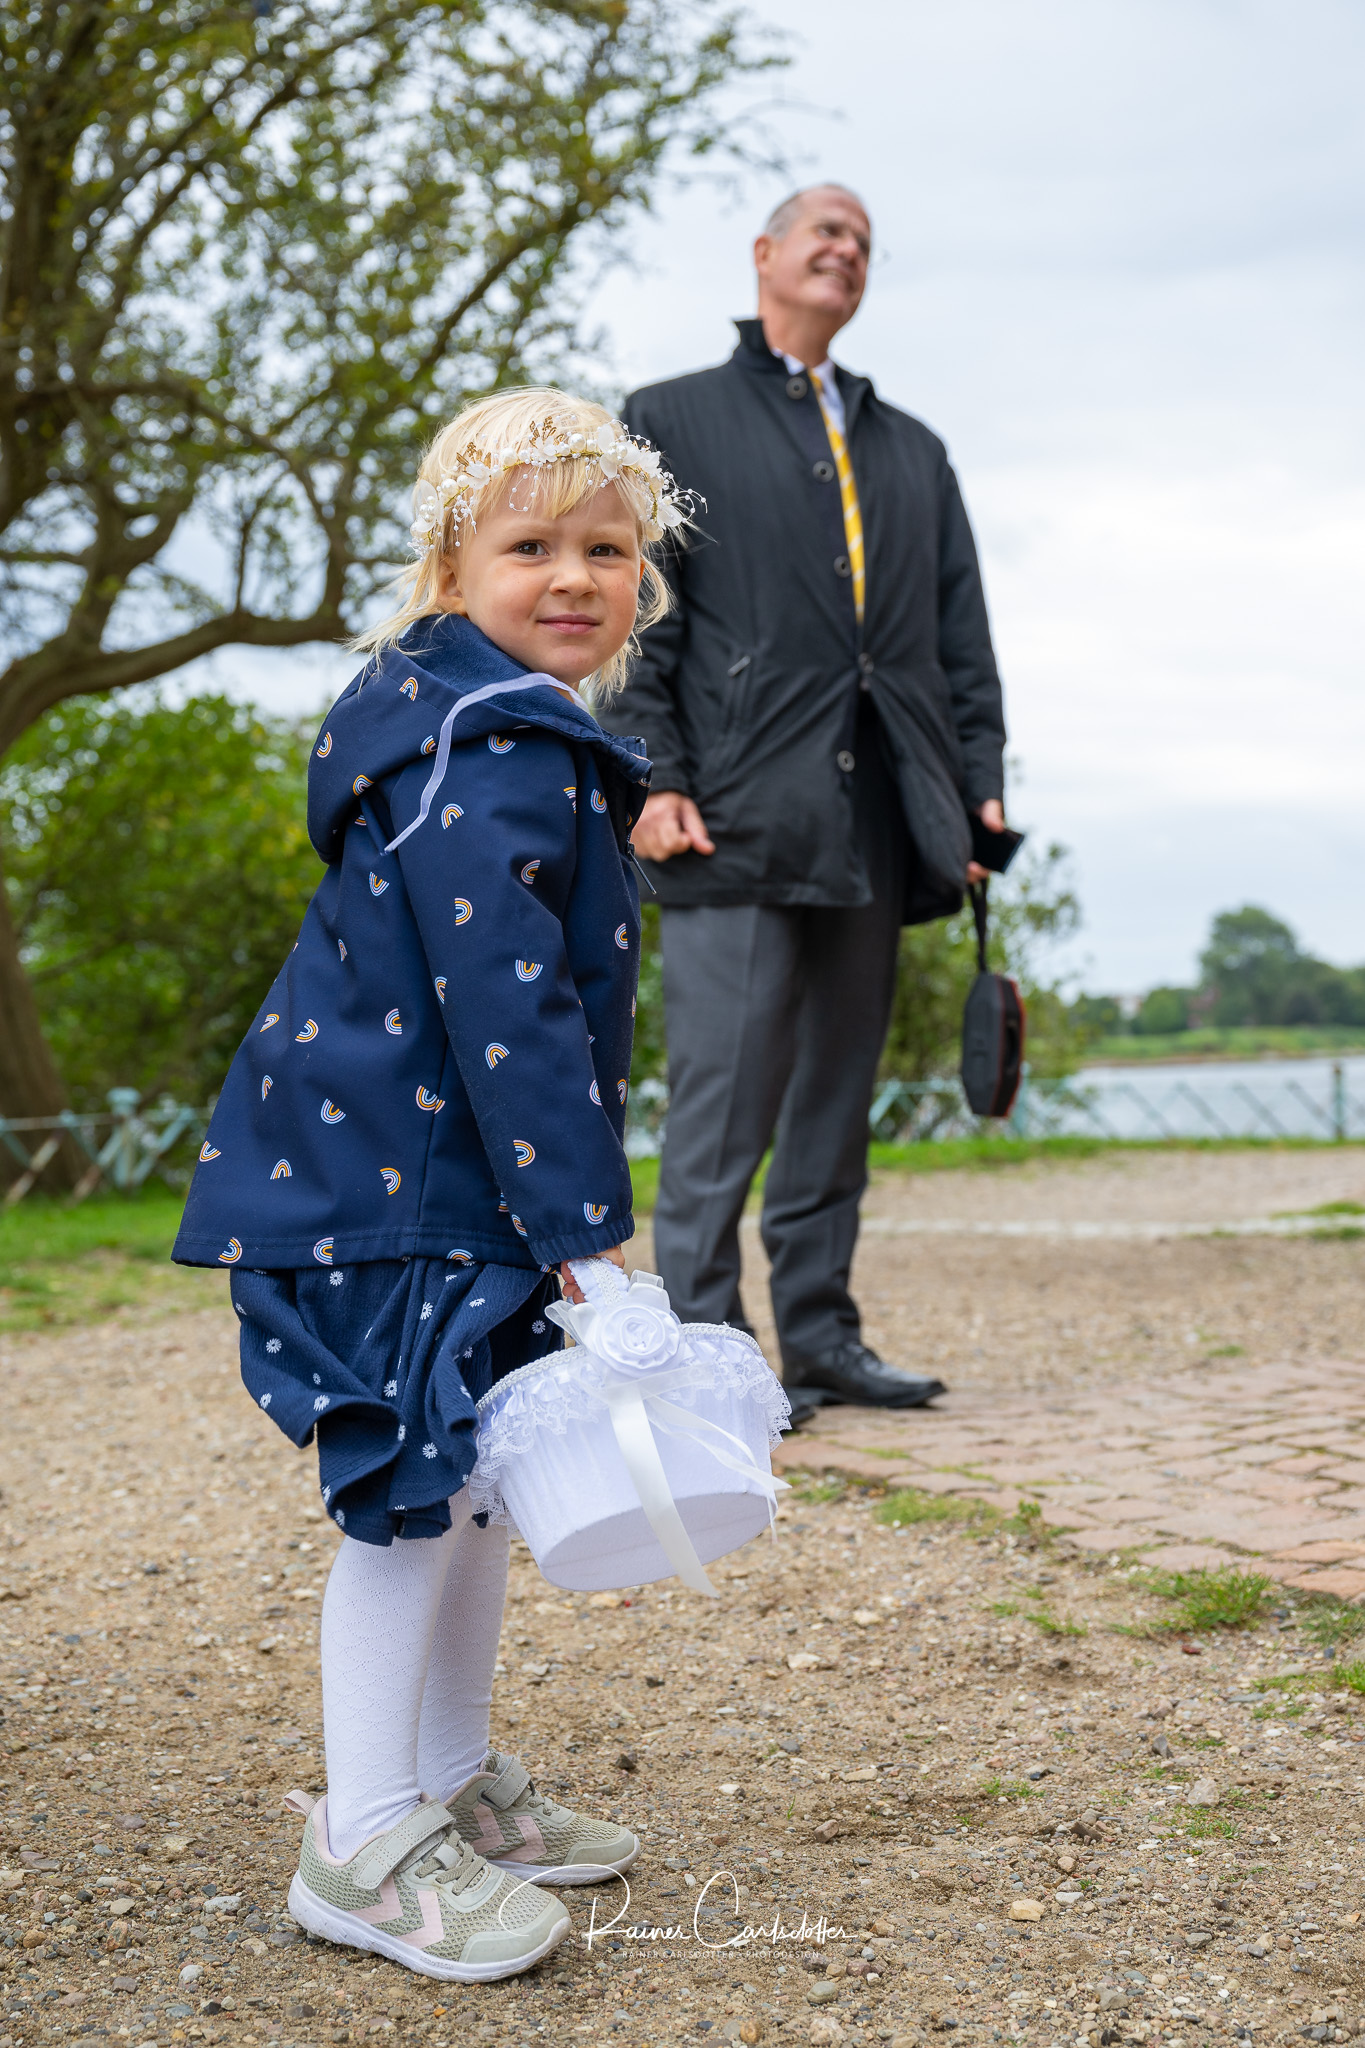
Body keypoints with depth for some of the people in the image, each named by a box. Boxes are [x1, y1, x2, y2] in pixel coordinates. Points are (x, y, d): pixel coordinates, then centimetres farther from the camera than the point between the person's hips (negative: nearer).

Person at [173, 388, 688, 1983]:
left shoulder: (507, 736, 16)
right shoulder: (489, 762, -19)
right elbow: (506, 1006, -26)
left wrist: (565, 1212, 22)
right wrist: (587, 1220, -24)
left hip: (441, 1180, 11)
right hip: (385, 1186, -11)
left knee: (476, 1473, 16)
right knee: (414, 1487, -5)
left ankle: (453, 1784, 30)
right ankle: (366, 1848, 7)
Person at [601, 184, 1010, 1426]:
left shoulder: (913, 451, 24)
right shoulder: (672, 422, 11)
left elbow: (963, 634, 20)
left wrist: (982, 782, 8)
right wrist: (650, 775, -10)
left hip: (873, 822, 5)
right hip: (737, 814, -5)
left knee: (838, 1093, 8)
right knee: (725, 1096, -8)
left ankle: (822, 1340, 15)